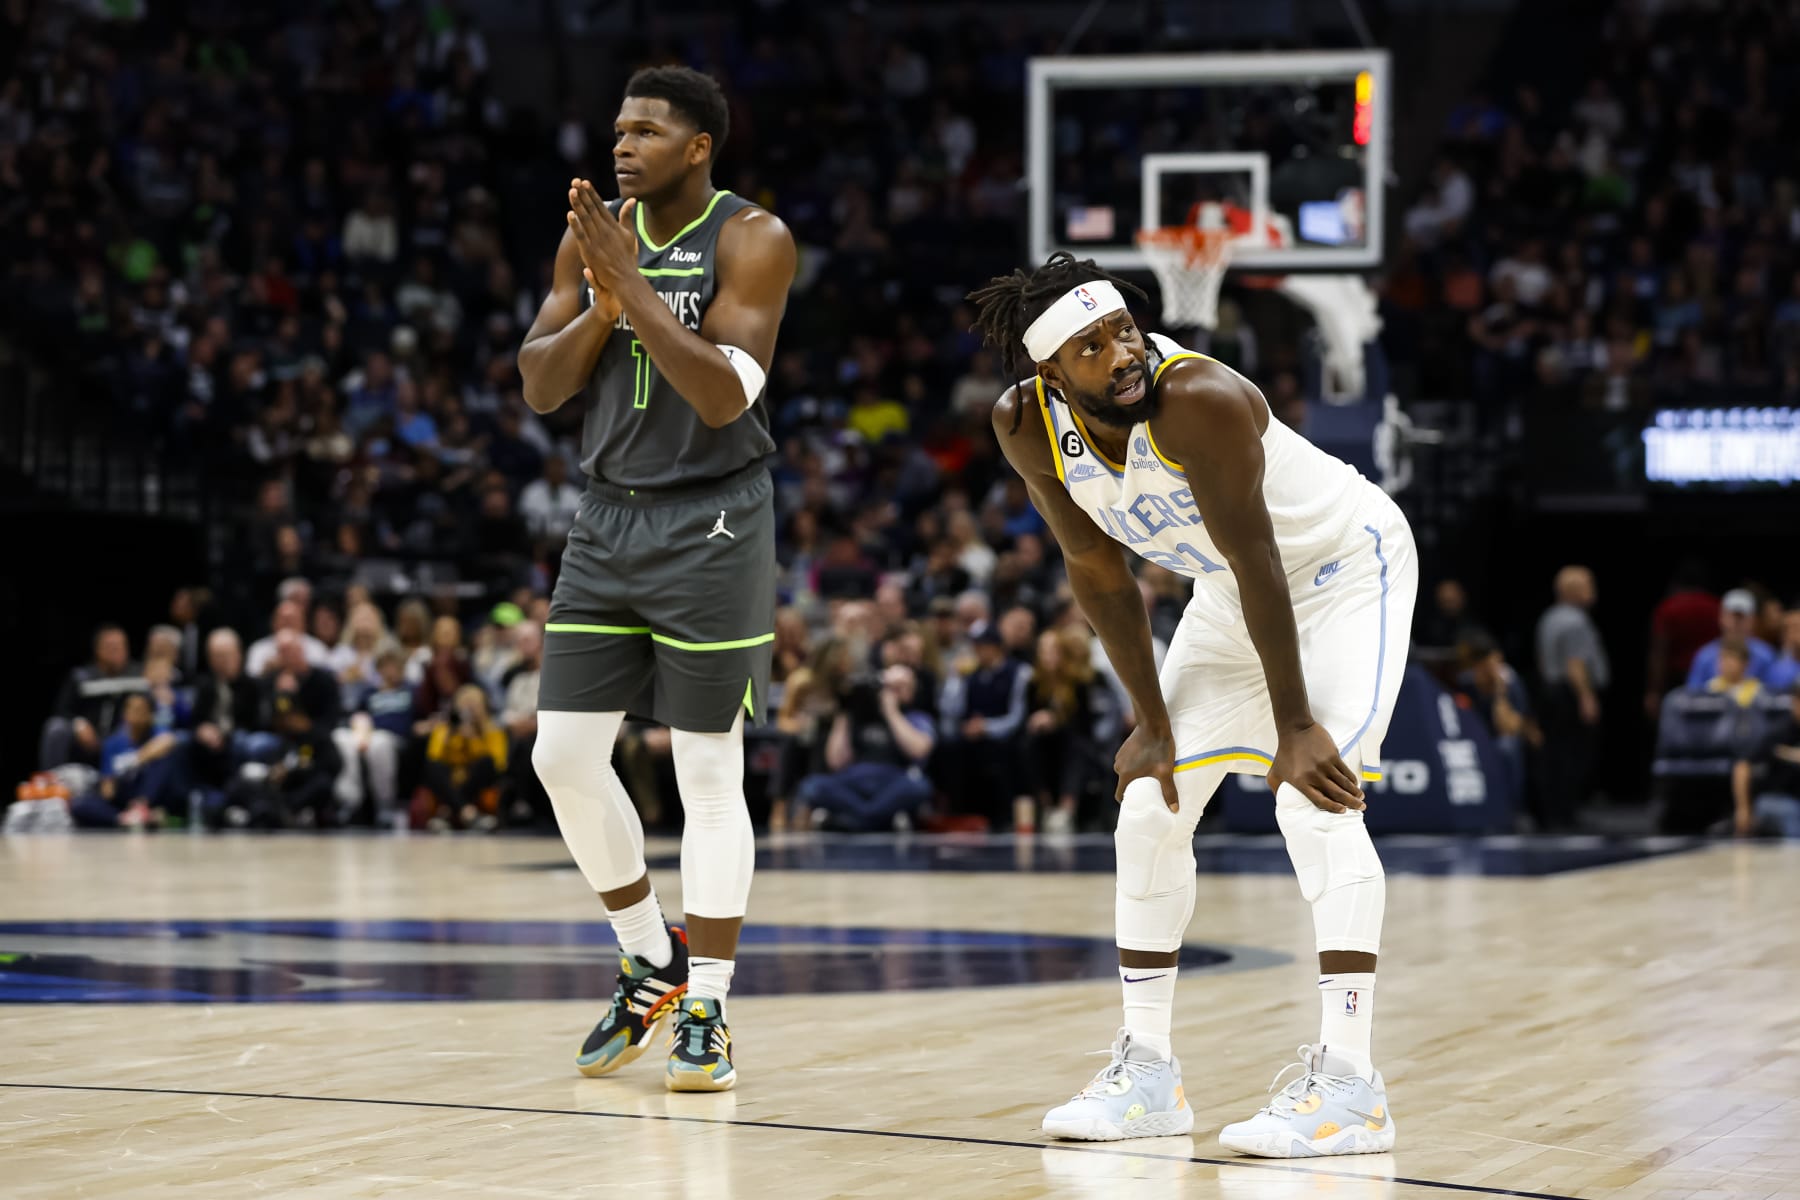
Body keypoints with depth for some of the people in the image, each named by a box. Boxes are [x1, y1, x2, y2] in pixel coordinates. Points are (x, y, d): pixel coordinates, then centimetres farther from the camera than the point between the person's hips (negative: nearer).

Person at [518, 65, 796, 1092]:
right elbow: (540, 388, 3)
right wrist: (603, 304, -13)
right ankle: (653, 962, 22)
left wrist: (630, 282, -23)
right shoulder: (594, 236, 6)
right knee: (564, 756, 3)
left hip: (711, 524, -6)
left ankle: (707, 1015, 5)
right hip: (610, 517, 6)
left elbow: (724, 396, -21)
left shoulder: (753, 239, -10)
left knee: (710, 774, -2)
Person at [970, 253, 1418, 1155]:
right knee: (1150, 804, 4)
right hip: (1230, 590, 7)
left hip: (1347, 565, -7)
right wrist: (1153, 724, -4)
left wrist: (1296, 728, -27)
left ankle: (1349, 1085, -24)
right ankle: (1146, 1073, 14)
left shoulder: (1199, 399, -35)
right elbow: (1099, 573, -5)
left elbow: (1259, 564, -30)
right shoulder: (1028, 426, -16)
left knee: (1314, 800, -22)